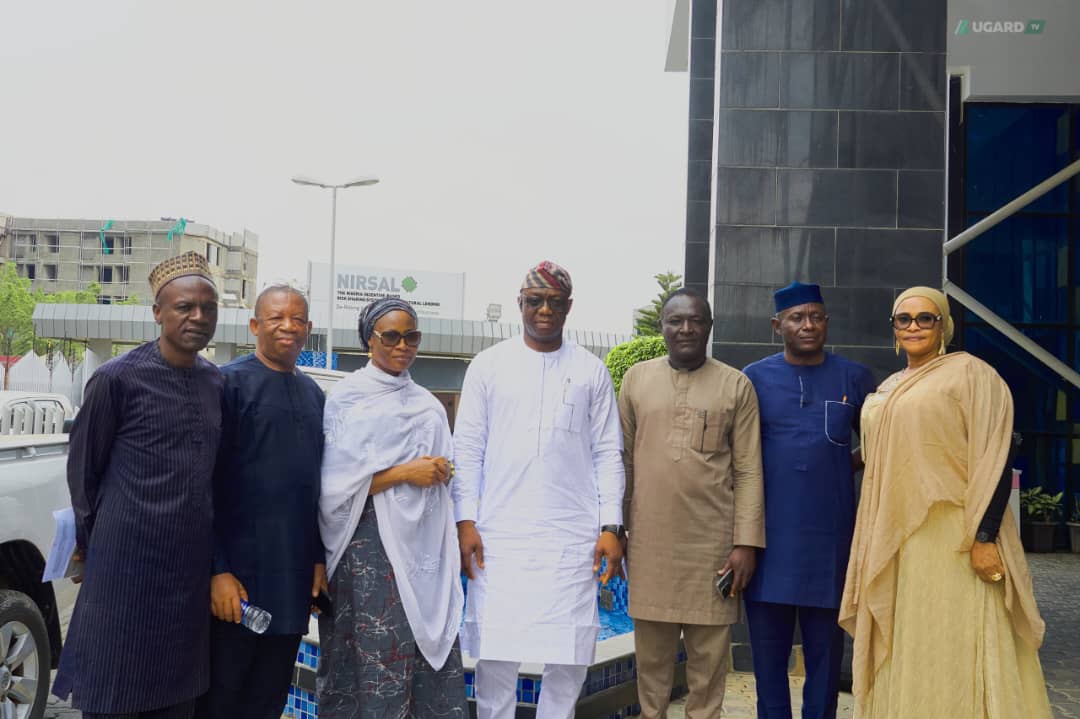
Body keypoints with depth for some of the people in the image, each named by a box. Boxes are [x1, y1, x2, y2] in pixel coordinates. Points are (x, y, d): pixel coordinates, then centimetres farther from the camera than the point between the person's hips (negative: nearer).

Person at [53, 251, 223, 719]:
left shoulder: (216, 382, 8)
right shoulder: (117, 378, -9)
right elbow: (83, 468, -1)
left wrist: (210, 546, 15)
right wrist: (93, 541, 6)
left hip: (193, 565, 5)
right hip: (126, 563, -5)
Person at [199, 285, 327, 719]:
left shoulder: (313, 394, 12)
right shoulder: (230, 382, -7)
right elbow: (208, 482, -11)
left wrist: (319, 558, 10)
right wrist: (217, 569, -15)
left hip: (295, 577, 5)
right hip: (238, 571, -5)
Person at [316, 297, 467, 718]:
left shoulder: (428, 406, 15)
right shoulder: (347, 398, 0)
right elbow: (335, 481, -8)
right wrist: (405, 472, -13)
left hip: (424, 544, 5)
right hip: (370, 545, -4)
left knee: (432, 658, 0)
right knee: (375, 658, -5)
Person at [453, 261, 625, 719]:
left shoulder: (591, 371, 8)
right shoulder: (489, 365, 6)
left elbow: (607, 454, 7)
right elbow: (468, 450, 4)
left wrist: (610, 526, 0)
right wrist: (465, 521, -4)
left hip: (573, 537, 1)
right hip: (500, 534, -1)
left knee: (570, 655, 3)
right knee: (495, 651, 1)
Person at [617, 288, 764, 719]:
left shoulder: (736, 385, 3)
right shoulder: (636, 379, 7)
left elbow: (749, 471, 0)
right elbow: (623, 459, 10)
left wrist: (746, 542, -6)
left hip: (713, 543, -1)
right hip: (649, 541, 1)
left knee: (710, 652, 5)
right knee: (651, 649, 9)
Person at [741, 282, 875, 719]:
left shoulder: (855, 379, 4)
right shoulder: (754, 379, 3)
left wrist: (846, 464, 0)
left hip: (829, 535, 0)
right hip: (768, 535, 0)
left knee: (825, 645, 9)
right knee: (768, 645, 7)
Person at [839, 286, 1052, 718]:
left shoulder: (969, 373, -5)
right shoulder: (887, 391, 16)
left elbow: (994, 461, -13)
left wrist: (983, 538, -20)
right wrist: (871, 546, 16)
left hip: (950, 542, -7)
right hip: (893, 542, 7)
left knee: (948, 651, -3)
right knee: (901, 654, 11)